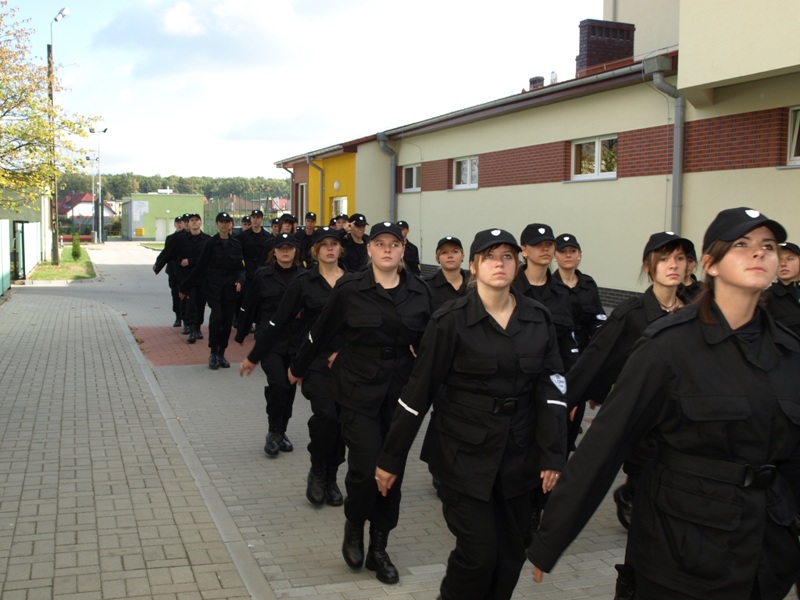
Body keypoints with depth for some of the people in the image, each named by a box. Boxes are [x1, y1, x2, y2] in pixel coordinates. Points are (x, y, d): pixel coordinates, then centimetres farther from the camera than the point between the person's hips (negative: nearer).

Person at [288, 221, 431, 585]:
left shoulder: (419, 292, 0)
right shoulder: (350, 288, -7)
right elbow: (321, 333, 4)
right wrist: (298, 368, 15)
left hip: (400, 390, 3)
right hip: (358, 390, -3)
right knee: (366, 467, -10)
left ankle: (379, 549, 26)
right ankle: (353, 525, 22)